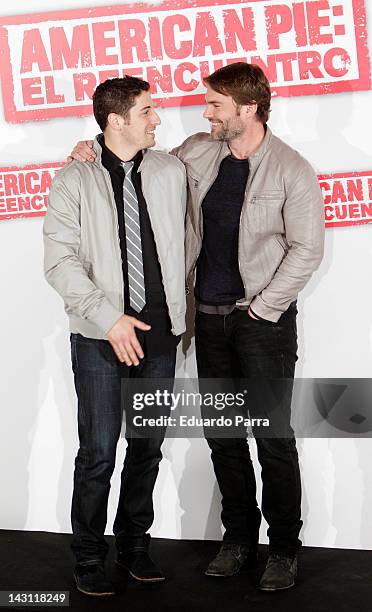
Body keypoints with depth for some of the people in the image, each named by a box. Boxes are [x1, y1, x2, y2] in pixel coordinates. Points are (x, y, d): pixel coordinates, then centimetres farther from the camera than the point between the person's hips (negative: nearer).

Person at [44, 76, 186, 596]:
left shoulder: (171, 171, 6)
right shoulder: (75, 180, -4)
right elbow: (60, 261, -8)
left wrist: (180, 312, 14)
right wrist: (109, 317, -16)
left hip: (159, 333, 4)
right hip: (101, 337, -3)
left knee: (148, 447, 12)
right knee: (98, 454, 0)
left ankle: (135, 544, 29)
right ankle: (89, 558, 17)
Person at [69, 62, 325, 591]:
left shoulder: (292, 170, -9)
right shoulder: (196, 153, 5)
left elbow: (306, 249, -9)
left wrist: (264, 309, -11)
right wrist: (98, 151, 3)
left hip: (263, 320, -5)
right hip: (209, 315, 5)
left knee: (274, 438, 0)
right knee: (222, 435, 11)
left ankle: (283, 548, 15)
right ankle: (239, 537, 26)